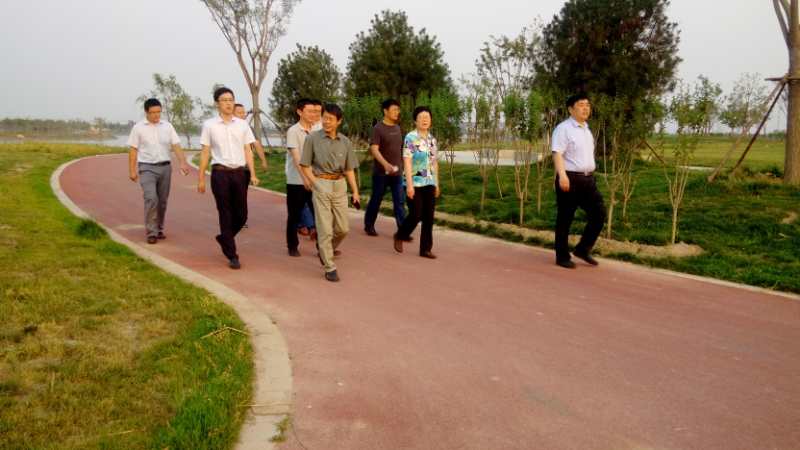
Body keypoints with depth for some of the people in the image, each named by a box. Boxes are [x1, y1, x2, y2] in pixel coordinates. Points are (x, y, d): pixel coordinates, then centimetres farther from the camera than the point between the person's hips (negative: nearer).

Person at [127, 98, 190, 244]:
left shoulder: (167, 126, 5)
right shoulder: (138, 128, 0)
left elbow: (176, 146, 0)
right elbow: (133, 150, 1)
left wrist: (183, 162, -15)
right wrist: (132, 170, -4)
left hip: (165, 167, 3)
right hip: (147, 168, -3)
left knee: (162, 201, 9)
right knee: (151, 199, -16)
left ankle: (159, 229, 24)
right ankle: (151, 232, -10)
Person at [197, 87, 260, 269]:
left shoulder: (242, 124, 8)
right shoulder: (209, 125, 1)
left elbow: (248, 151, 8)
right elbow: (205, 153, 3)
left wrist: (253, 174, -1)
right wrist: (201, 178, 1)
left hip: (240, 172, 3)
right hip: (220, 173, -3)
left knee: (241, 214, 6)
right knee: (226, 215, 1)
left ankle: (224, 238, 35)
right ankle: (232, 255, 9)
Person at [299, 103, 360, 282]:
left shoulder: (345, 141, 5)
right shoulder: (312, 138, -4)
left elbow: (349, 169, 10)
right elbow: (305, 165, 0)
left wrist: (355, 192, 5)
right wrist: (316, 185, -10)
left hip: (340, 185, 4)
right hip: (321, 184, -4)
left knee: (343, 228, 7)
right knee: (325, 228, -4)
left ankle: (325, 250, 35)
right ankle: (329, 267, 4)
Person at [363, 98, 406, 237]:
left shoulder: (397, 128, 10)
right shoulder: (378, 128, -9)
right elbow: (374, 149, -18)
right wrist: (385, 164, -33)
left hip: (396, 172, 5)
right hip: (381, 172, -5)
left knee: (399, 202, -1)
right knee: (376, 200, 8)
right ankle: (369, 225, 25)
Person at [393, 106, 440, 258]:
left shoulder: (432, 139, 11)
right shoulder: (410, 138, -8)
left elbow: (434, 163, 15)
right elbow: (407, 162, -14)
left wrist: (437, 184, 14)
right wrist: (409, 184, -20)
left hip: (429, 183, 6)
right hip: (415, 183, -6)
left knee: (429, 217, 4)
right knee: (416, 215, -4)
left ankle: (426, 249, 12)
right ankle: (399, 236, 22)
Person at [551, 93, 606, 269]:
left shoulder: (587, 130, 18)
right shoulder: (563, 128, -9)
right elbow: (557, 154, -19)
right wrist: (562, 175, -32)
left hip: (588, 178, 8)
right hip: (570, 178, -8)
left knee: (599, 213, 2)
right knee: (565, 218, 1)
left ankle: (583, 248, 15)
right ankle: (562, 257, 12)